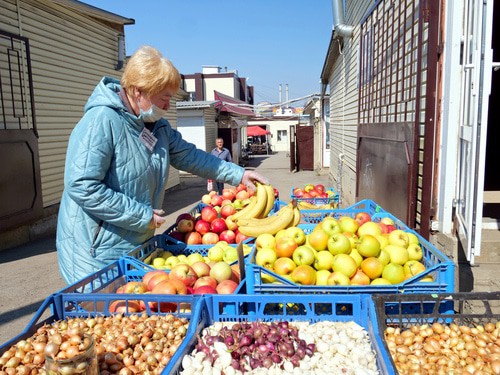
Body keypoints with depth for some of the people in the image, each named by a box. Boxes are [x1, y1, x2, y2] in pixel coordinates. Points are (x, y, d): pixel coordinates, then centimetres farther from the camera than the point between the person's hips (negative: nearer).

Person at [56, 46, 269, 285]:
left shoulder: (158, 126, 7)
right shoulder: (101, 121, -22)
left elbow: (189, 156, 13)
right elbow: (82, 186, -27)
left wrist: (239, 175, 6)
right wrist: (142, 215, -22)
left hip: (137, 245, 8)